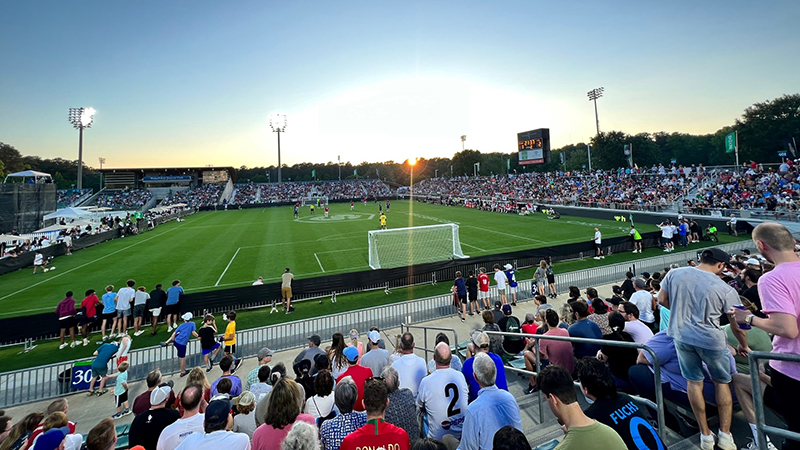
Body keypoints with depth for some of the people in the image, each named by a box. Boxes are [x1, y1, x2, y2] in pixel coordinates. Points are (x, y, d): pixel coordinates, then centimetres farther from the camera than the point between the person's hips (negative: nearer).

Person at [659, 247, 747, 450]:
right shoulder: (725, 290, -13)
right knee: (722, 382, 22)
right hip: (710, 340, -2)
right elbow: (737, 327, -2)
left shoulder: (674, 274, -8)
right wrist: (743, 346, 18)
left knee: (694, 382, 16)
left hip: (682, 336, 2)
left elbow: (662, 300, 2)